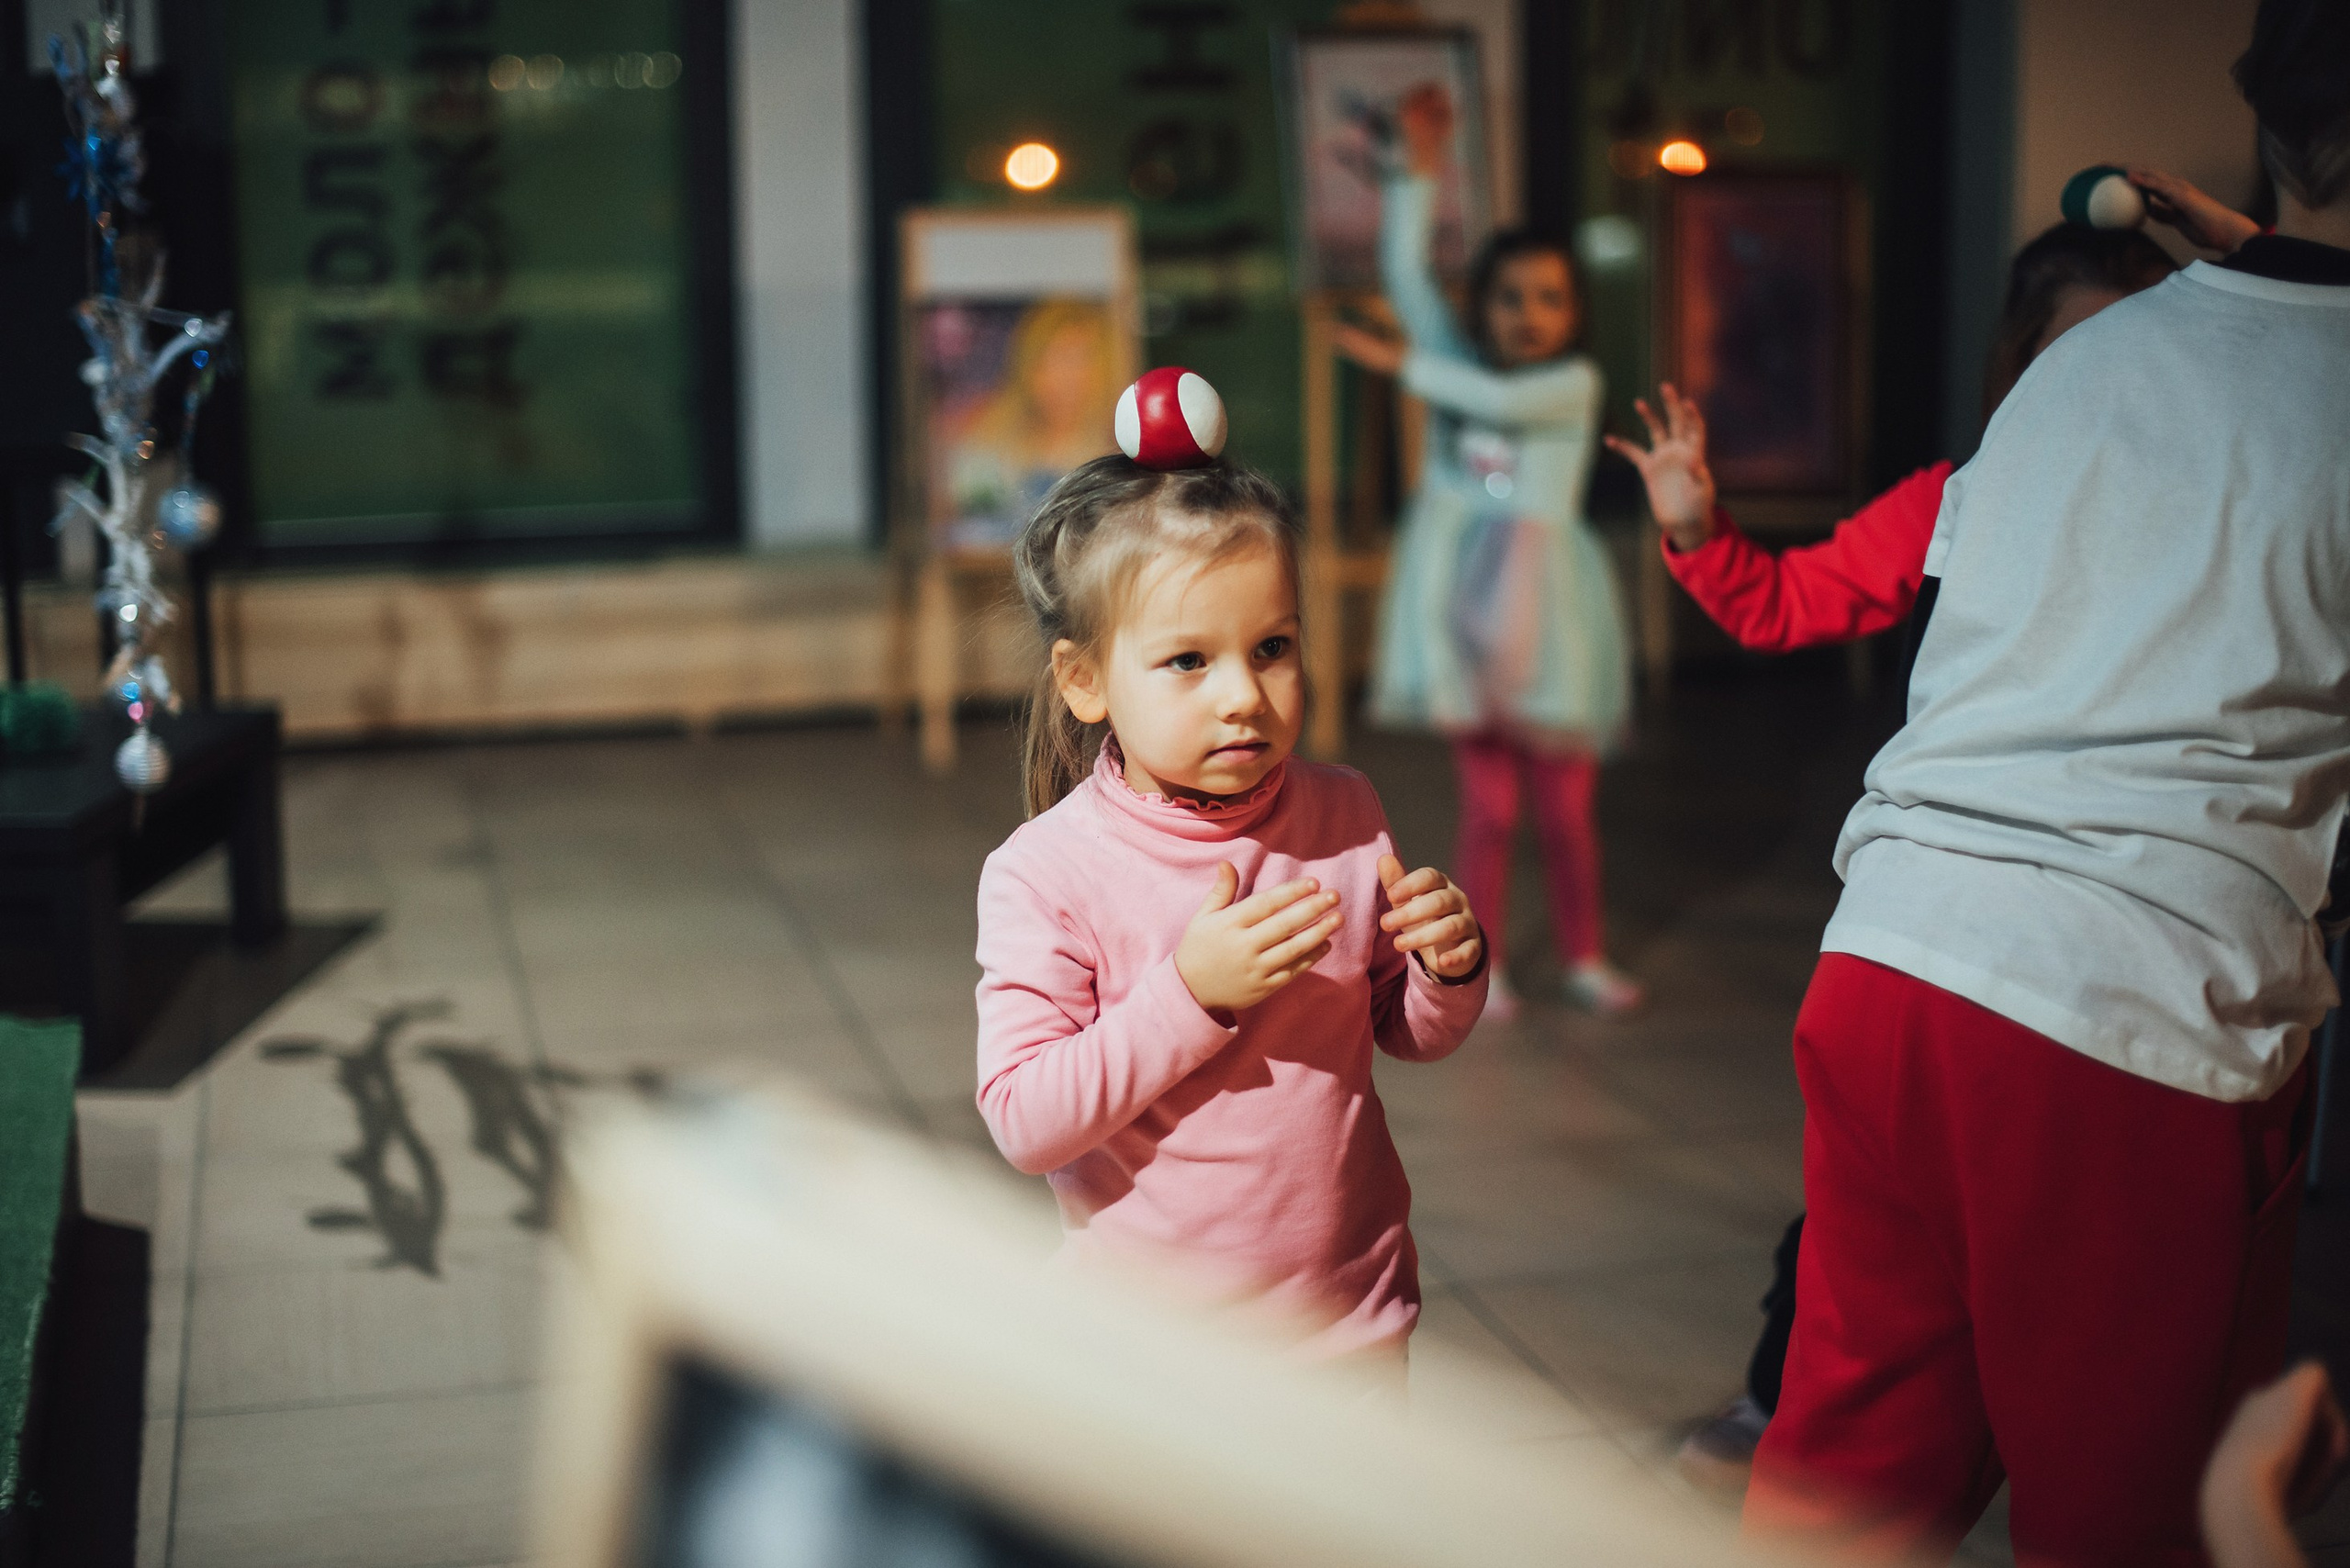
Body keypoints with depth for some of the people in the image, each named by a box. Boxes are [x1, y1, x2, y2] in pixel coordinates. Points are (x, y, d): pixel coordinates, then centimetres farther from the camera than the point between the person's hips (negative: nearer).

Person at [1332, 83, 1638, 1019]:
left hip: (1541, 605, -1)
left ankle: (1584, 959, 22)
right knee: (1489, 808, 4)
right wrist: (1421, 167, -3)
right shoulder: (1458, 362, 4)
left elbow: (1506, 401, -23)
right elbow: (1404, 271, 1)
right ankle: (1480, 967, 16)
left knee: (1566, 809, 7)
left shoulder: (1575, 382, -5)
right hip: (1465, 600, 1)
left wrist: (1402, 364, -16)